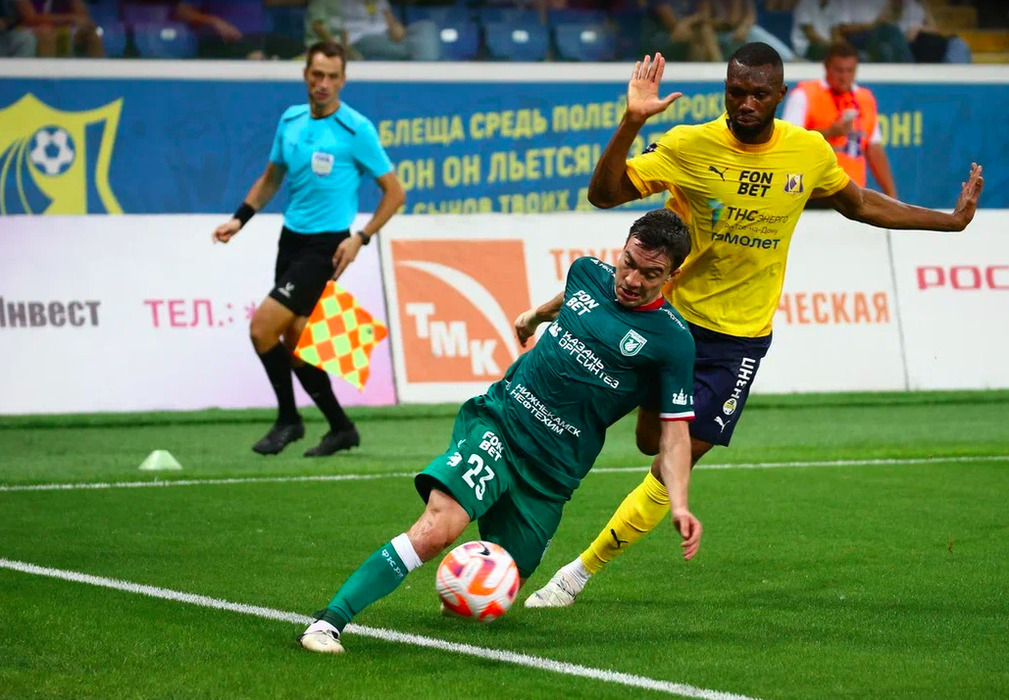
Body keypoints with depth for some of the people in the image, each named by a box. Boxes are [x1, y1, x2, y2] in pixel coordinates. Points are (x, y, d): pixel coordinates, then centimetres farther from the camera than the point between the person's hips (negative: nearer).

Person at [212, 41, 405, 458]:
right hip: (291, 237, 7)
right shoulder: (291, 120, 6)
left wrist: (360, 238, -14)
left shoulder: (355, 129, -11)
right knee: (293, 340, 7)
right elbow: (271, 177, 21)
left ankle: (288, 419, 1)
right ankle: (340, 428, 21)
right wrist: (240, 218, 9)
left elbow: (394, 192, -6)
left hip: (325, 247, -7)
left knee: (262, 325, -15)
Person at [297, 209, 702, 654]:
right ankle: (328, 623, -28)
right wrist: (537, 313, 50)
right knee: (436, 528, -25)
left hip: (552, 468, 0)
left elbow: (674, 429, -6)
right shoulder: (588, 272, 4)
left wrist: (679, 504, -19)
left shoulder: (671, 338, -8)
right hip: (497, 424, 1)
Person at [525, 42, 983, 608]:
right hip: (675, 315, -1)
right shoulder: (688, 146, -12)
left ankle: (581, 572, 4)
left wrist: (951, 220, 13)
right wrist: (631, 124, -33)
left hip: (741, 336, 1)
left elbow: (860, 204, 15)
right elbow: (605, 194, -18)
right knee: (652, 441, 2)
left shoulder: (810, 152, -5)